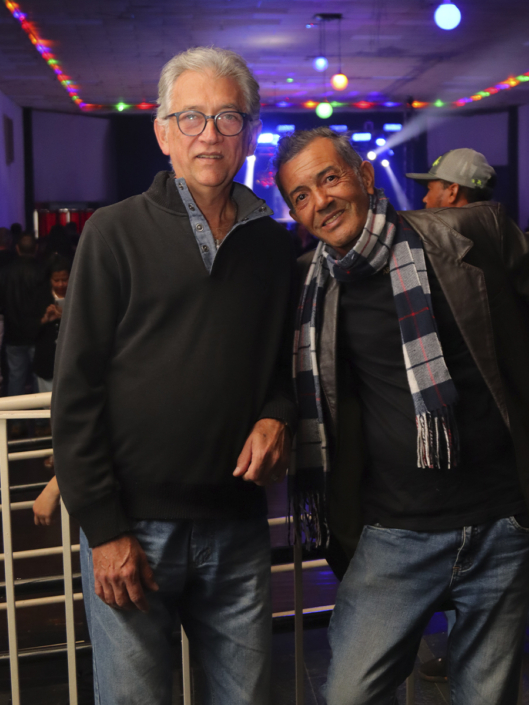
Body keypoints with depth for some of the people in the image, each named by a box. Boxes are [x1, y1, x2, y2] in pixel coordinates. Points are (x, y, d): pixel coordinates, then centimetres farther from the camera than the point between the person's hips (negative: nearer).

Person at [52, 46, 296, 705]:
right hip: (132, 527, -3)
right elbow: (75, 390, -6)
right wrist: (103, 529, -10)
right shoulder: (116, 232, -4)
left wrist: (277, 416, -2)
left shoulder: (271, 242, 9)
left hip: (238, 526, 4)